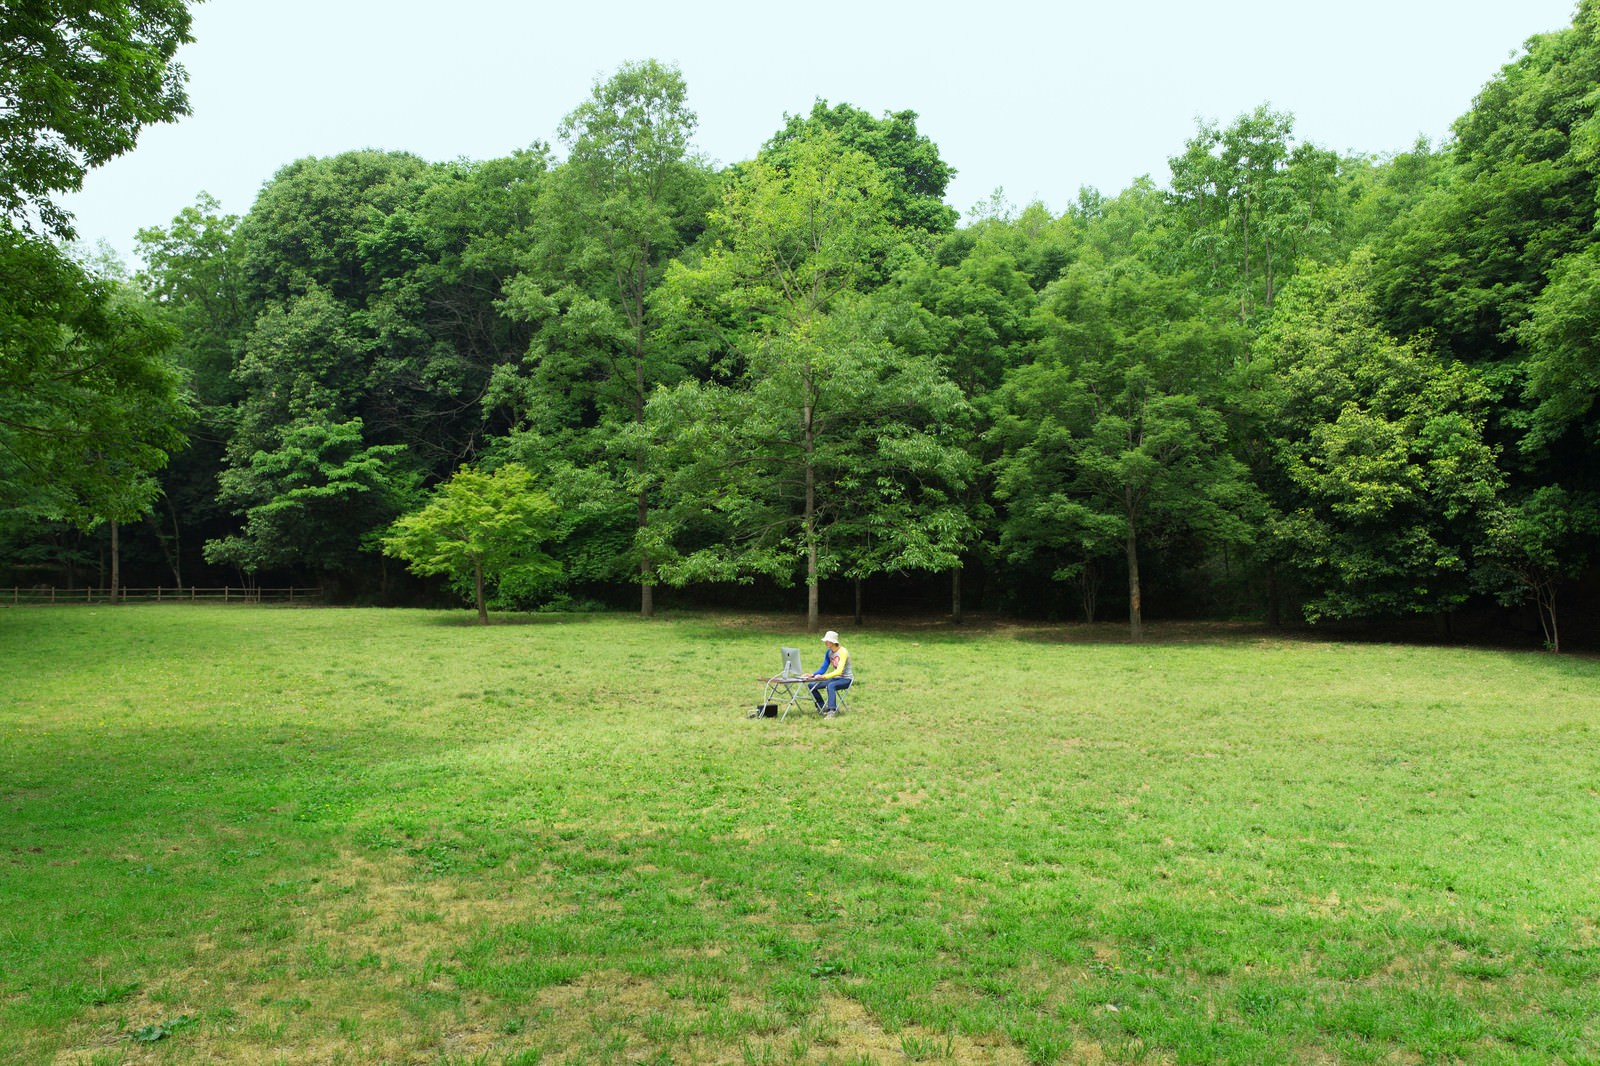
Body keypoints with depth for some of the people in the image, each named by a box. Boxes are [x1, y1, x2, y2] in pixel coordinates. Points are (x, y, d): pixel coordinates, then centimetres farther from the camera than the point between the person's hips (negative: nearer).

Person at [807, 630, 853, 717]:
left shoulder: (843, 651, -20)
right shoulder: (829, 652, 4)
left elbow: (839, 671, -31)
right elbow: (824, 668, 7)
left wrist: (823, 677, -40)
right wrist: (812, 675, -10)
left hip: (846, 679, -8)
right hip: (835, 678, 8)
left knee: (830, 685, -40)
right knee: (811, 685, -6)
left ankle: (832, 711, -41)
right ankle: (822, 708, 5)